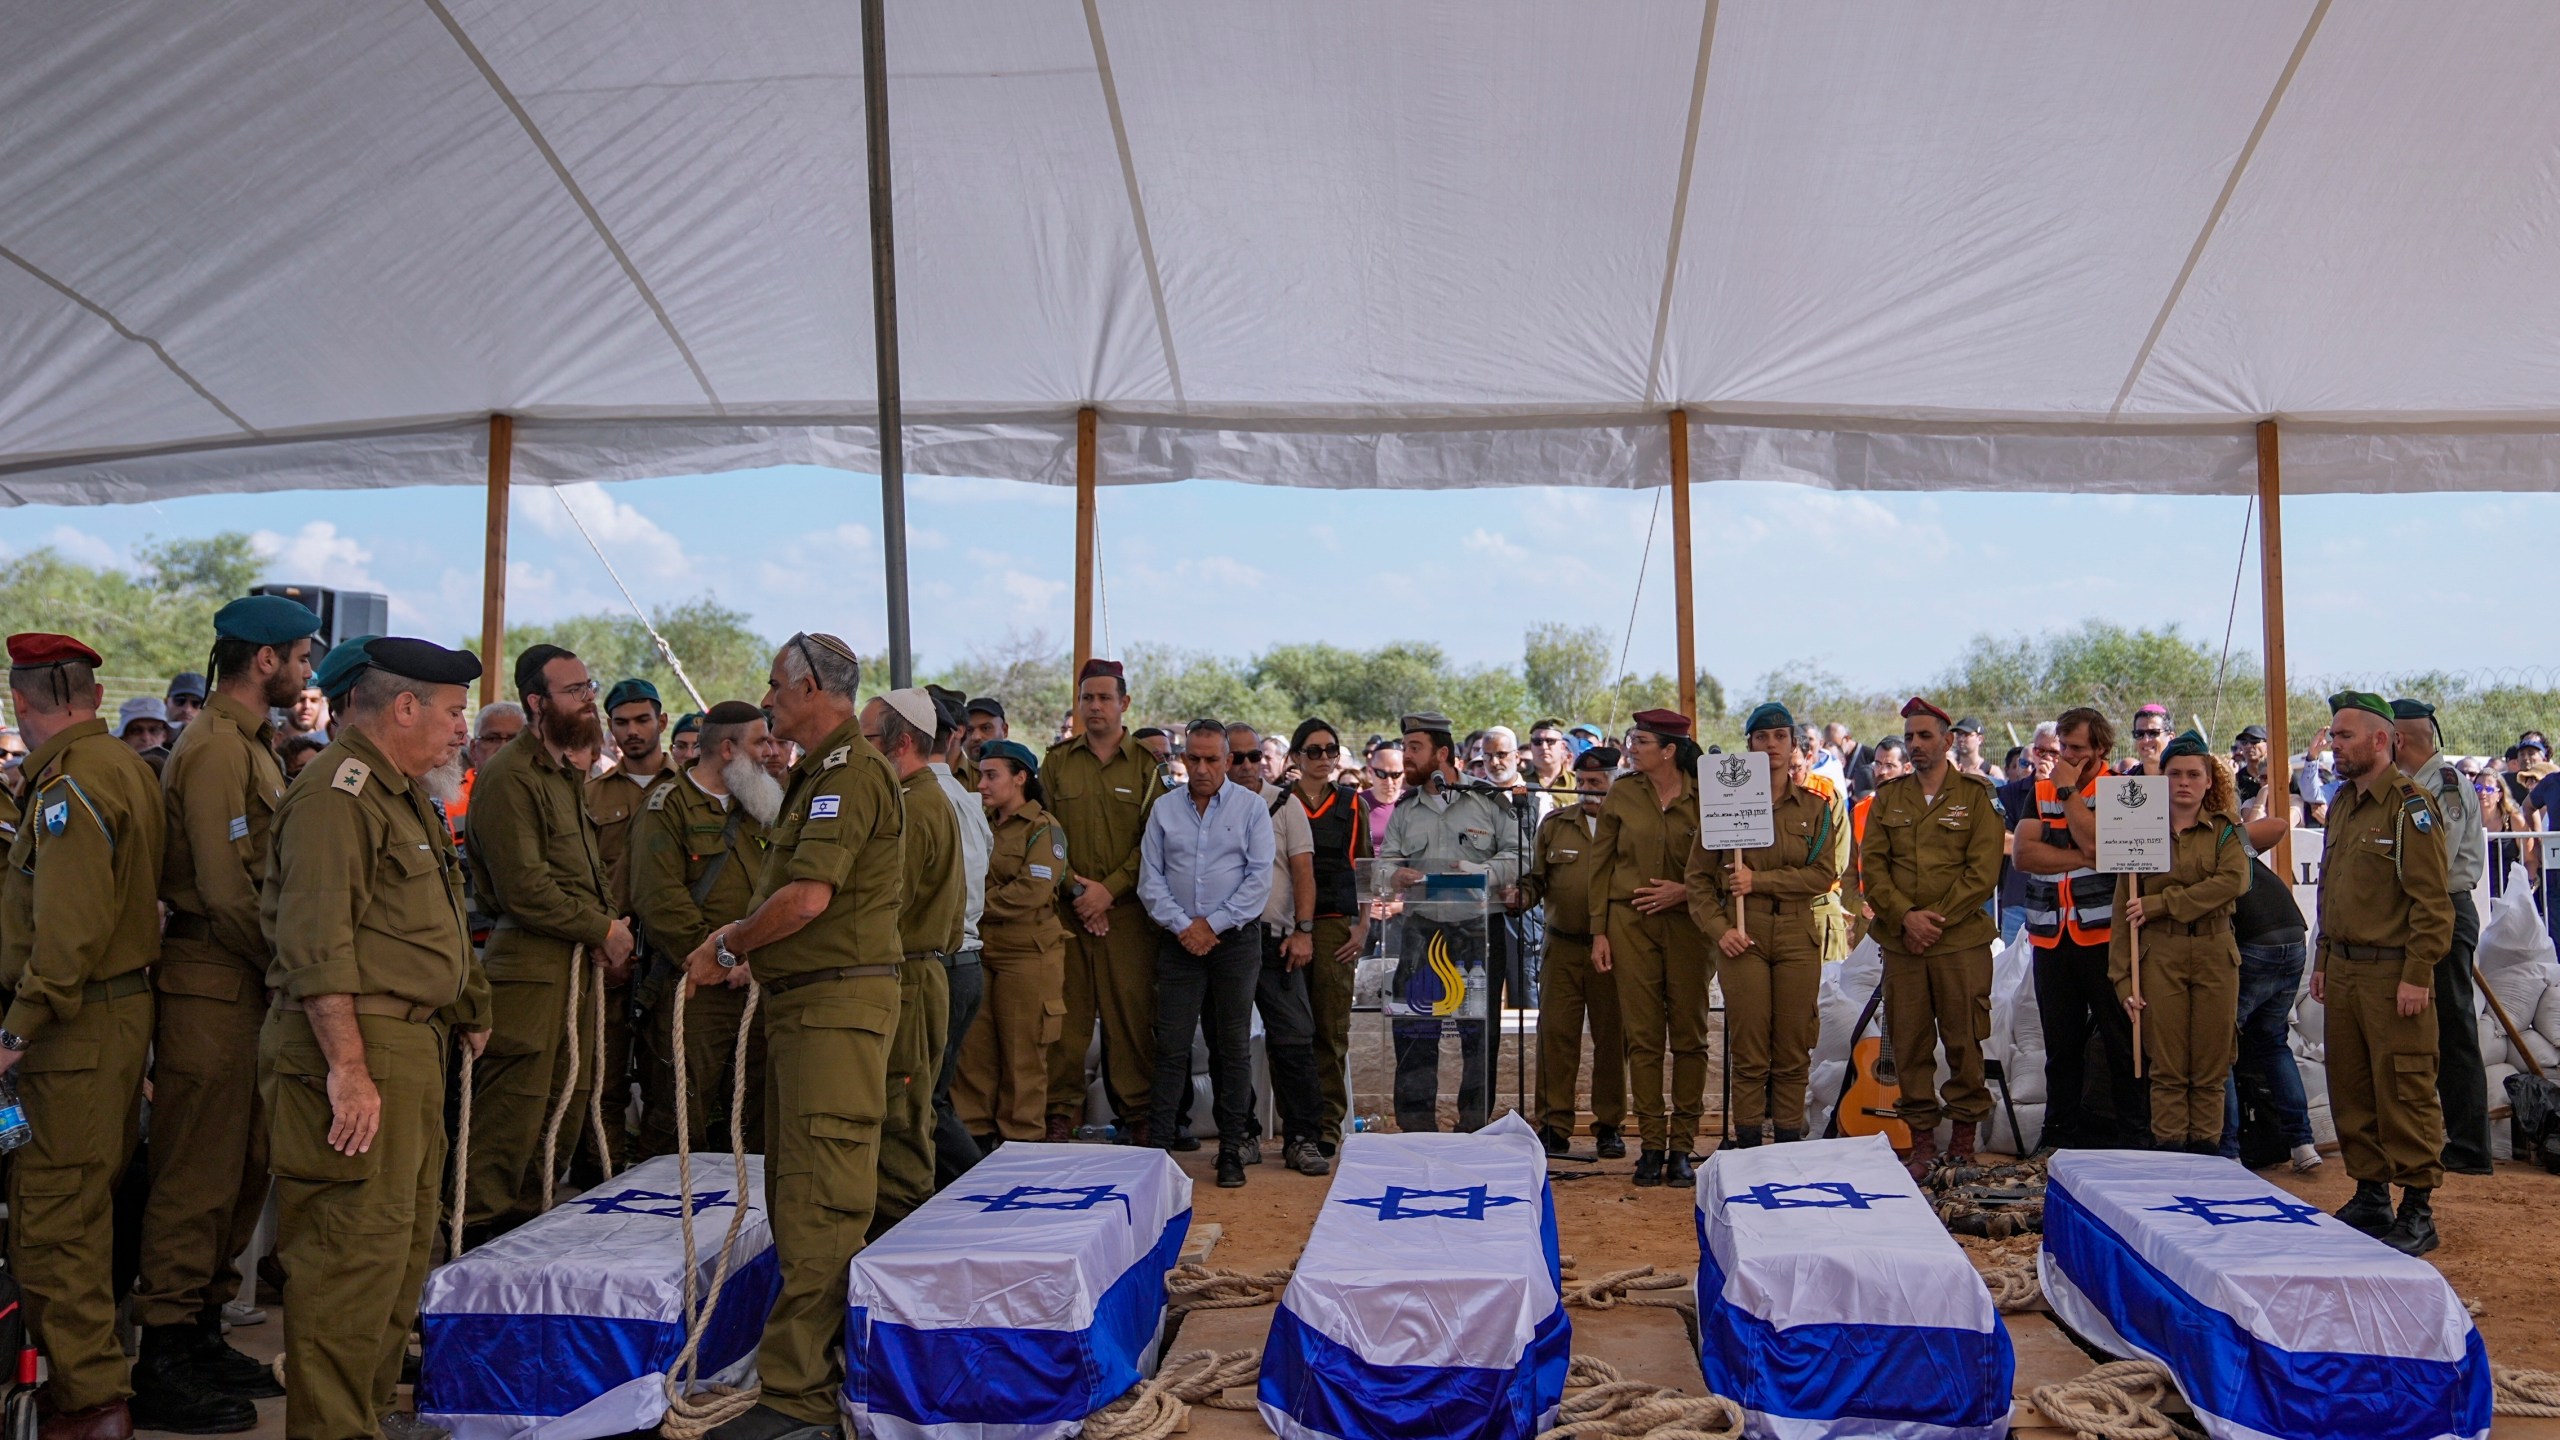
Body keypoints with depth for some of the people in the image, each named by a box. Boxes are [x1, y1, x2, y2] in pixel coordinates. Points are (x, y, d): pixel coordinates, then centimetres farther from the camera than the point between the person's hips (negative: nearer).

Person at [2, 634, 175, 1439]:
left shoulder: (71, 784, -16)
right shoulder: (127, 766, 13)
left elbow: (71, 928, -23)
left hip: (78, 1025, -10)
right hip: (125, 1004, 10)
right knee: (91, 1204, 18)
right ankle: (92, 1365, 29)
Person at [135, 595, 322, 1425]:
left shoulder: (248, 743, 16)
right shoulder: (216, 748, -16)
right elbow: (225, 890, -21)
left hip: (244, 983, 10)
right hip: (212, 983, -10)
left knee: (240, 1168, 16)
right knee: (196, 1175, -2)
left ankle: (202, 1336, 27)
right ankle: (166, 1363, 7)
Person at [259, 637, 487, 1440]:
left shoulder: (407, 798, 20)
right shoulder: (338, 794, -14)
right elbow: (318, 945, -22)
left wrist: (468, 1011, 25)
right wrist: (348, 1067, -25)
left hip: (415, 1044, 11)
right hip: (357, 1045, -11)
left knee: (406, 1242, 16)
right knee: (358, 1246, -7)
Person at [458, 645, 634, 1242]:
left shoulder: (568, 773, 19)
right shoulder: (509, 775, -12)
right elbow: (525, 890, -18)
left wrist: (608, 935, 4)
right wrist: (604, 930, -10)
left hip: (578, 964, 10)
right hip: (528, 967, -9)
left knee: (564, 1116, 15)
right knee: (510, 1122, -7)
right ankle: (475, 1235, 3)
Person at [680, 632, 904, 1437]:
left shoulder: (852, 773, -15)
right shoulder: (819, 773, 20)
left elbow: (808, 897, -23)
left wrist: (727, 949, -9)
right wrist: (739, 943, 7)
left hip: (836, 1002, -11)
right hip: (802, 1001, 11)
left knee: (818, 1203, -8)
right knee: (799, 1192, 17)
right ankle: (823, 1359, 27)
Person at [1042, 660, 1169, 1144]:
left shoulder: (1147, 765, 6)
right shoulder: (1056, 761, 11)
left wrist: (1109, 888, -10)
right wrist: (1074, 890, -6)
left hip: (1127, 909, -1)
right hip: (1067, 909, 1)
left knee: (1131, 1011, -1)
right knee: (1067, 1013, 1)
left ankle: (1138, 1112, 9)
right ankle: (1062, 1112, 9)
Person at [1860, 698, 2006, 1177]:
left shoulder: (1975, 795, 3)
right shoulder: (1887, 797, 11)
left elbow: (1983, 871, -5)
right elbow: (1871, 866, 4)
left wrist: (1937, 918, -12)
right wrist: (1905, 915, -10)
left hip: (1962, 940, -2)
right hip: (1901, 940, 3)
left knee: (1964, 1041, 2)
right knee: (1909, 1042, 4)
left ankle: (1964, 1134, 15)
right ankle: (1921, 1137, 13)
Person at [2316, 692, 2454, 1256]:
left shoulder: (2409, 806, -11)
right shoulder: (2341, 804, 14)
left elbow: (2431, 901, -15)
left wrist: (2417, 975, -18)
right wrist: (2323, 960, 18)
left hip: (2393, 973, -8)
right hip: (2344, 971, 8)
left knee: (2404, 1093, -2)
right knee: (2351, 1092, 13)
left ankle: (2418, 1211, 6)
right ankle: (2370, 1196, 24)